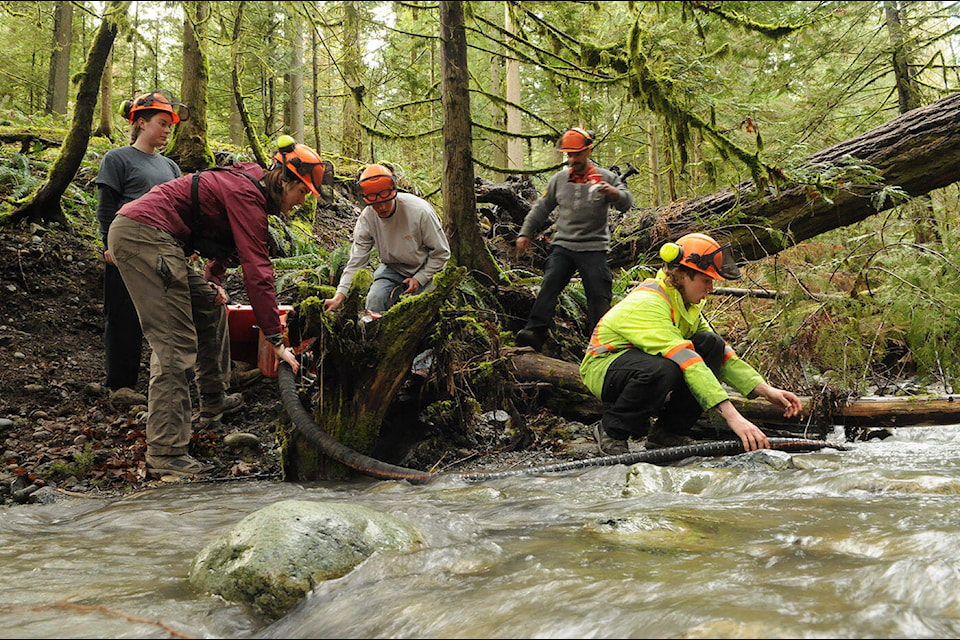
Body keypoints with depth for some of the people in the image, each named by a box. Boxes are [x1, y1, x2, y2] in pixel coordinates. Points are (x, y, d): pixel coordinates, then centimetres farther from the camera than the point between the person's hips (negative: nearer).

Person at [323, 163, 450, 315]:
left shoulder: (420, 211, -26)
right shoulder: (366, 217, -16)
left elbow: (441, 253, -14)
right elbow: (356, 262, -14)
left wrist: (419, 279, -18)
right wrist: (339, 296, -23)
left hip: (424, 270, -2)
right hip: (392, 269, 3)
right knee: (375, 298, -19)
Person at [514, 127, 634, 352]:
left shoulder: (606, 178, 3)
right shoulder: (559, 179, 12)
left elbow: (627, 203, -9)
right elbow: (541, 208, 20)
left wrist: (614, 192, -31)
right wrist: (525, 233, 13)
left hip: (593, 248, -2)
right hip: (562, 245, 2)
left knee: (599, 296, -2)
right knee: (549, 286, -14)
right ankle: (535, 332, -20)